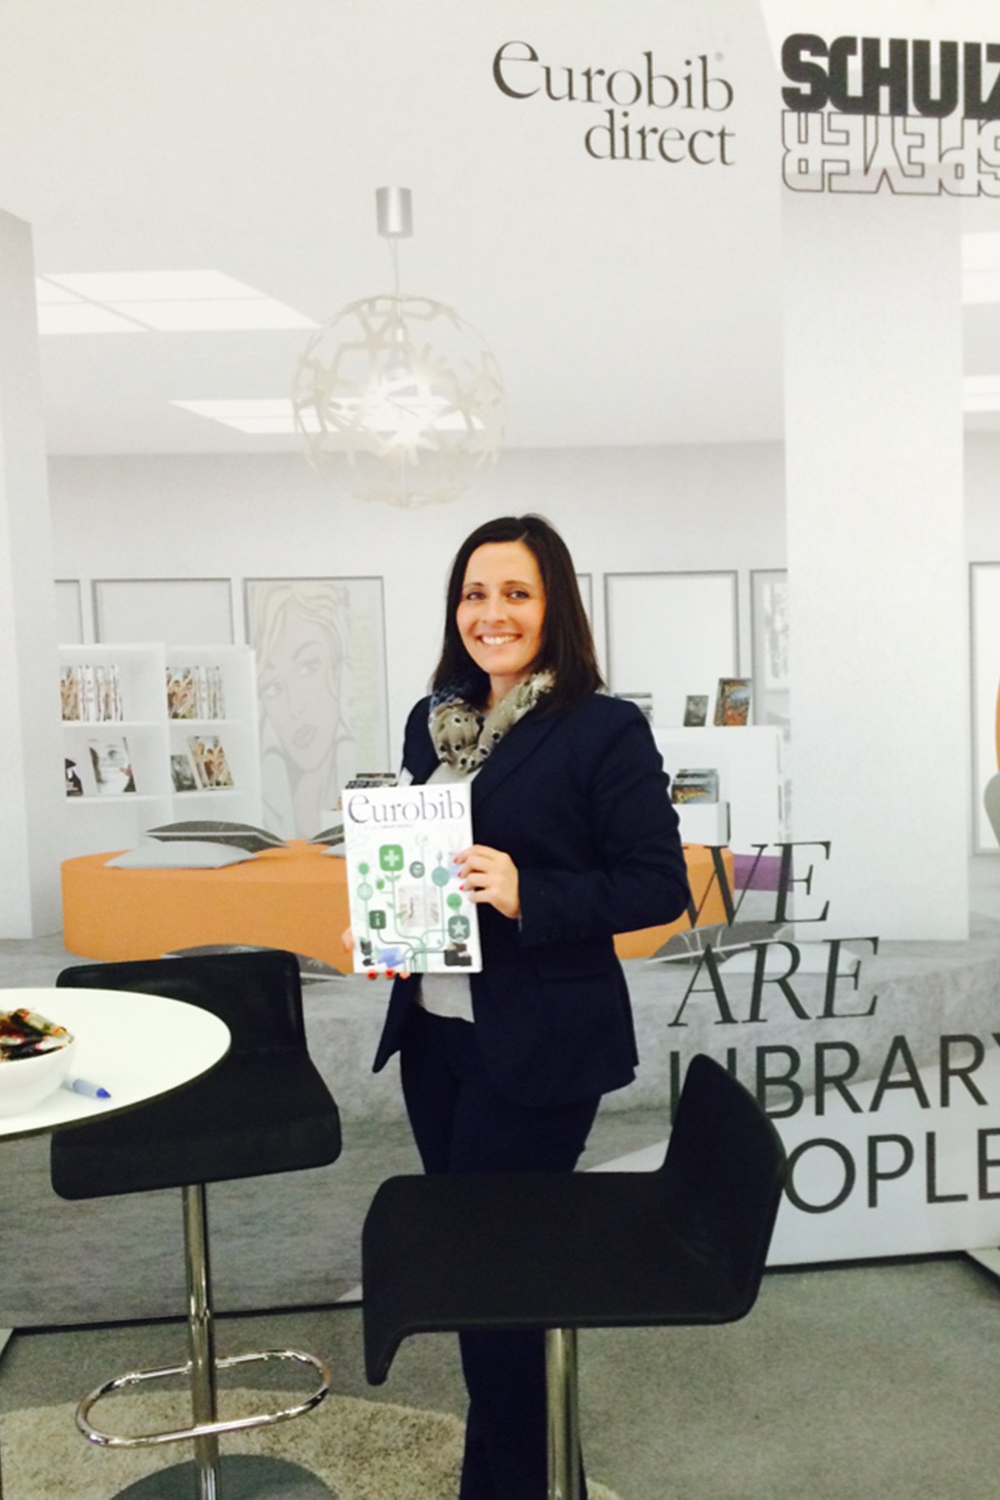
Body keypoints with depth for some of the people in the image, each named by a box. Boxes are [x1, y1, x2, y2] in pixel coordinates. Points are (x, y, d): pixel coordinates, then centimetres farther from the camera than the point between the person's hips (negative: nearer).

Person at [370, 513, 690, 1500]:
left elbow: (660, 886, -14)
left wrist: (525, 895, -25)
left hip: (537, 1043, -7)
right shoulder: (432, 722, 8)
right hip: (431, 1028, 7)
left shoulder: (605, 731, -12)